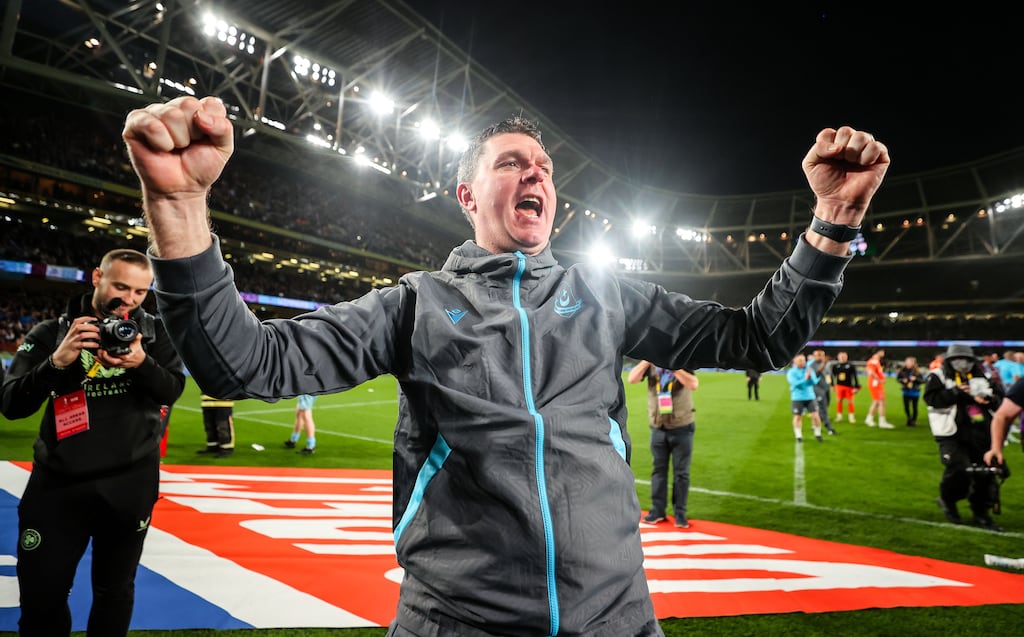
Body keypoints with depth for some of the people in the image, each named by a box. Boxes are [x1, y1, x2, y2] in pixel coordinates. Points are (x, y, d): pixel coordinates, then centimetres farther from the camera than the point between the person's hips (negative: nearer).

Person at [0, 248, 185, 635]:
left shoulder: (154, 331, -1)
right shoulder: (52, 333, -2)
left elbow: (173, 391, -8)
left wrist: (143, 363, -27)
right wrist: (56, 362, -24)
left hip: (130, 483, 0)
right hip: (59, 482, 0)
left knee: (115, 592, 15)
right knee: (40, 598, 8)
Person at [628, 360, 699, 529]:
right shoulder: (650, 365, -1)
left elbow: (694, 385, -23)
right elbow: (632, 379, -15)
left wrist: (673, 367, -26)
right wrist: (648, 359, -19)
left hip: (682, 428, -2)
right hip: (658, 429, 2)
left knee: (681, 472, 6)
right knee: (658, 470, 10)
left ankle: (680, 513, 16)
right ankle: (658, 510, 20)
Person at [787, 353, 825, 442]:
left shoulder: (809, 369, 4)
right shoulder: (791, 372, -5)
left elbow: (815, 382, -4)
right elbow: (794, 383, -17)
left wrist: (810, 376, -22)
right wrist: (805, 379, -24)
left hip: (810, 397, 2)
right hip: (798, 398, -2)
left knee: (815, 416, -1)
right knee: (798, 417, 3)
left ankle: (817, 434, 18)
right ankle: (798, 436, 16)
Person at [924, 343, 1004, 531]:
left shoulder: (979, 377, 16)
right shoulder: (937, 376, -1)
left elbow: (998, 396, 15)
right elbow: (932, 399, -14)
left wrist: (989, 398, -6)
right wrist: (956, 392, -21)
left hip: (979, 434, 6)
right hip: (952, 434, -6)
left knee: (985, 472, 6)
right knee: (959, 470, -15)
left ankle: (981, 513, 22)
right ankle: (947, 501, 12)